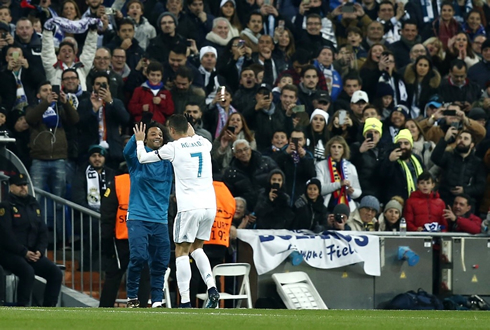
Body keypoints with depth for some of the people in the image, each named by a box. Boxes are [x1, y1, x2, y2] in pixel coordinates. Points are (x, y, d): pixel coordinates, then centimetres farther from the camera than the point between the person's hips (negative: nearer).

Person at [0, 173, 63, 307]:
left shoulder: (34, 205, 16)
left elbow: (43, 231, 14)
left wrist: (40, 250, -5)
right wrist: (24, 252, -19)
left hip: (33, 254, 7)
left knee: (56, 273, -12)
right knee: (28, 272, -35)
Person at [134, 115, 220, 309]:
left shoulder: (172, 148, -4)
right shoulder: (203, 143, 10)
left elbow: (142, 158, 10)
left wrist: (140, 141, 28)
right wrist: (192, 133, 52)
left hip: (189, 207, -5)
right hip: (210, 205, 6)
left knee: (181, 252, 3)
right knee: (196, 248, 20)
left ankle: (185, 302, -6)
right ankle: (212, 288, 1)